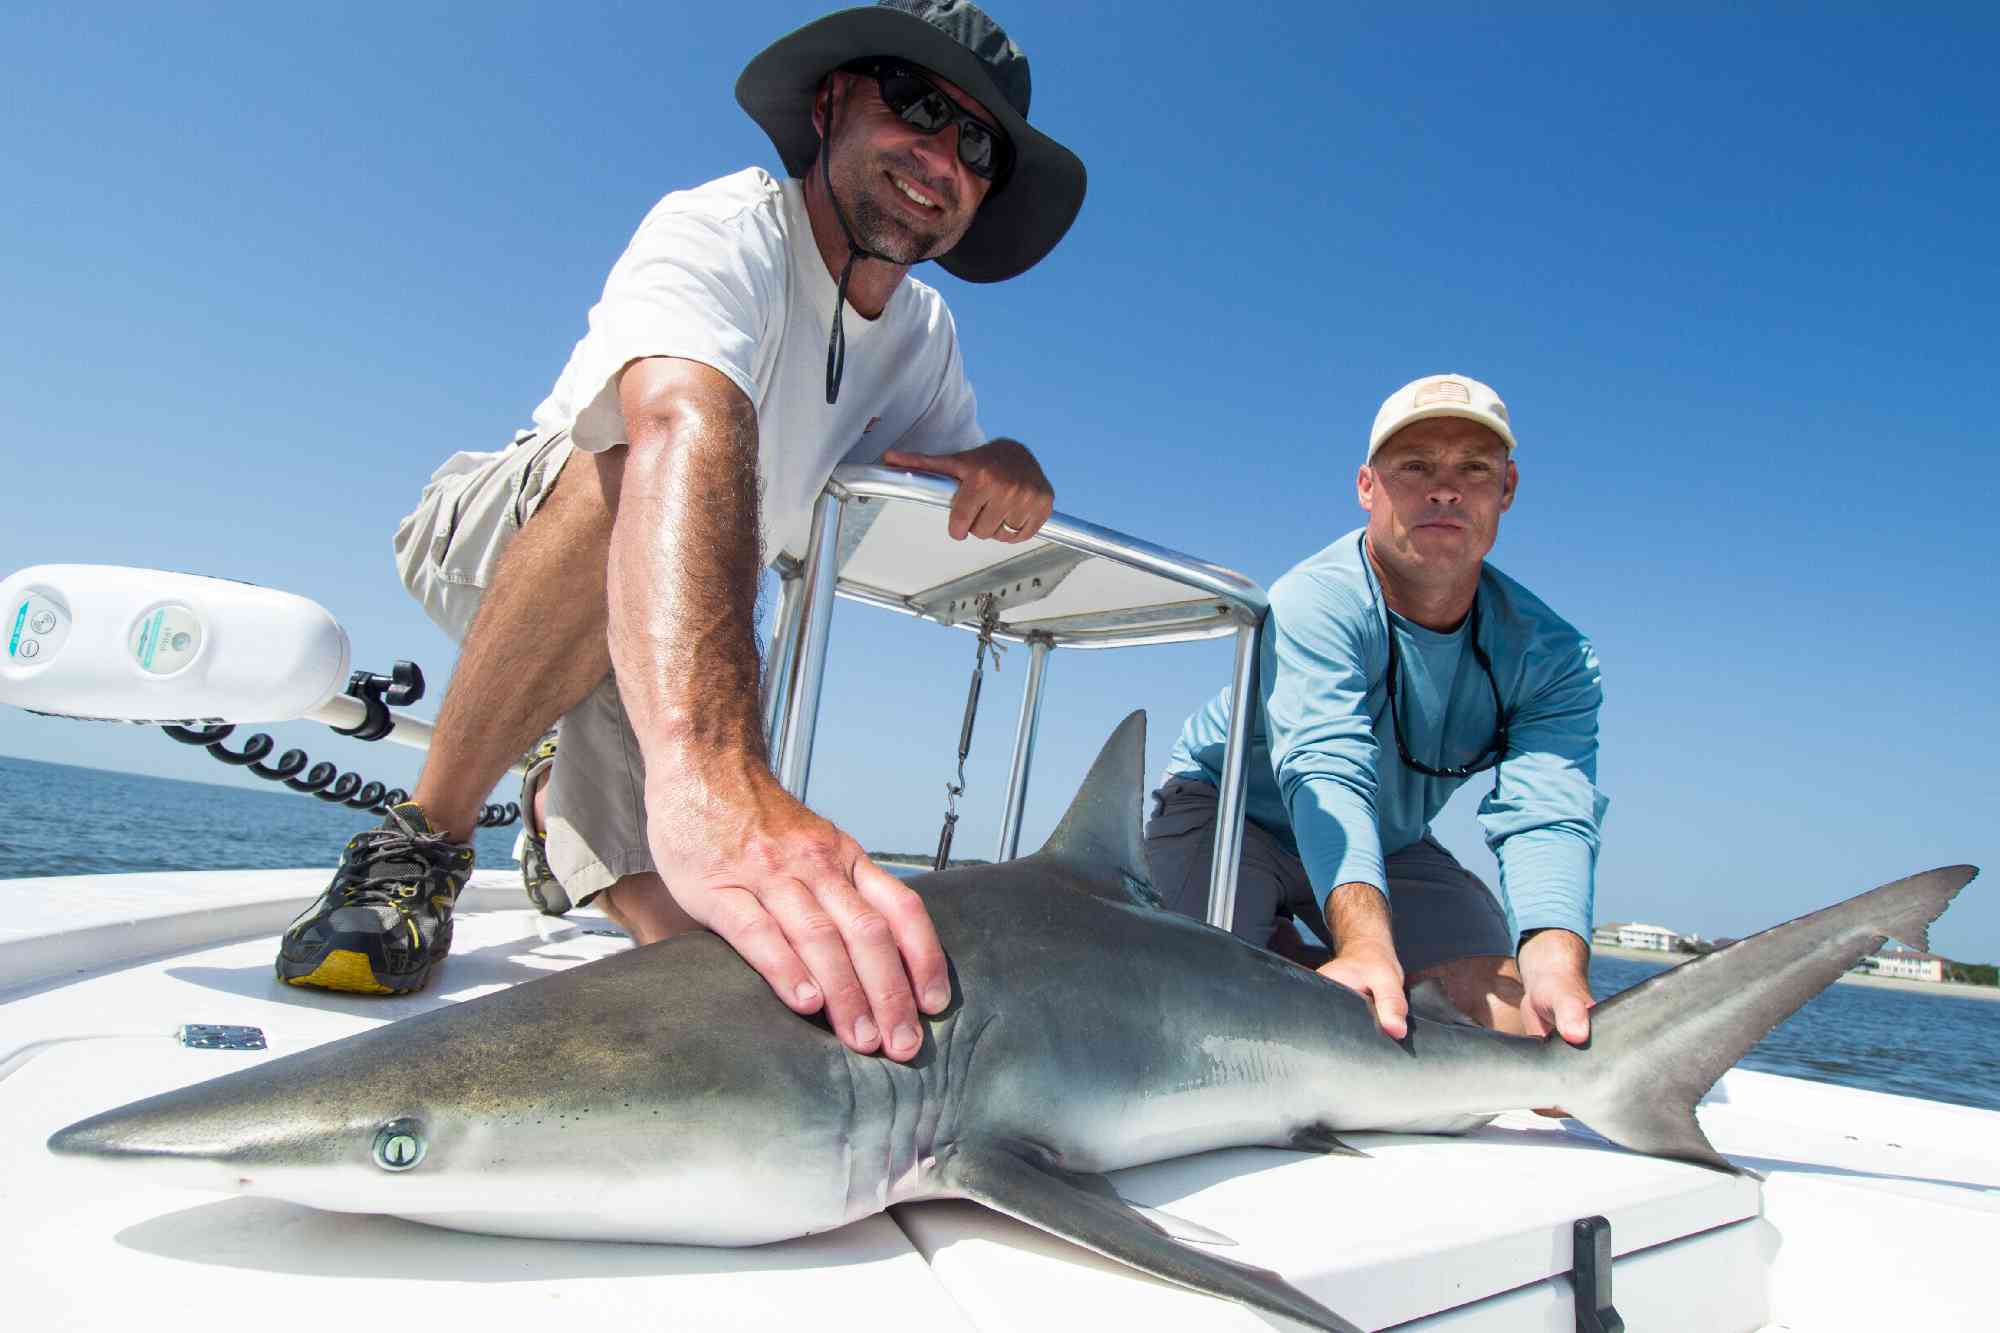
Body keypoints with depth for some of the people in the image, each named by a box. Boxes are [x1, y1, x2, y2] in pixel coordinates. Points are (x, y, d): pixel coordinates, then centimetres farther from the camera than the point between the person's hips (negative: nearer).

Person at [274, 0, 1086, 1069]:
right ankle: (422, 842, -21)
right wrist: (707, 773, -66)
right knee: (659, 464, -39)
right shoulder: (720, 232, -26)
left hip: (670, 658, 6)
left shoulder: (923, 331, -1)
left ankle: (568, 816, 27)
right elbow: (680, 428, -47)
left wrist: (998, 471, -24)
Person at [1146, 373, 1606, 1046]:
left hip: (1391, 846, 4)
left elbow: (1547, 815, -30)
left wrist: (1556, 961, -51)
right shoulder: (1313, 604, -31)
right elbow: (1326, 773, -46)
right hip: (1227, 811, -3)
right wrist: (1367, 946, -62)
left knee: (1513, 1017, -16)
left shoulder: (1553, 658, -15)